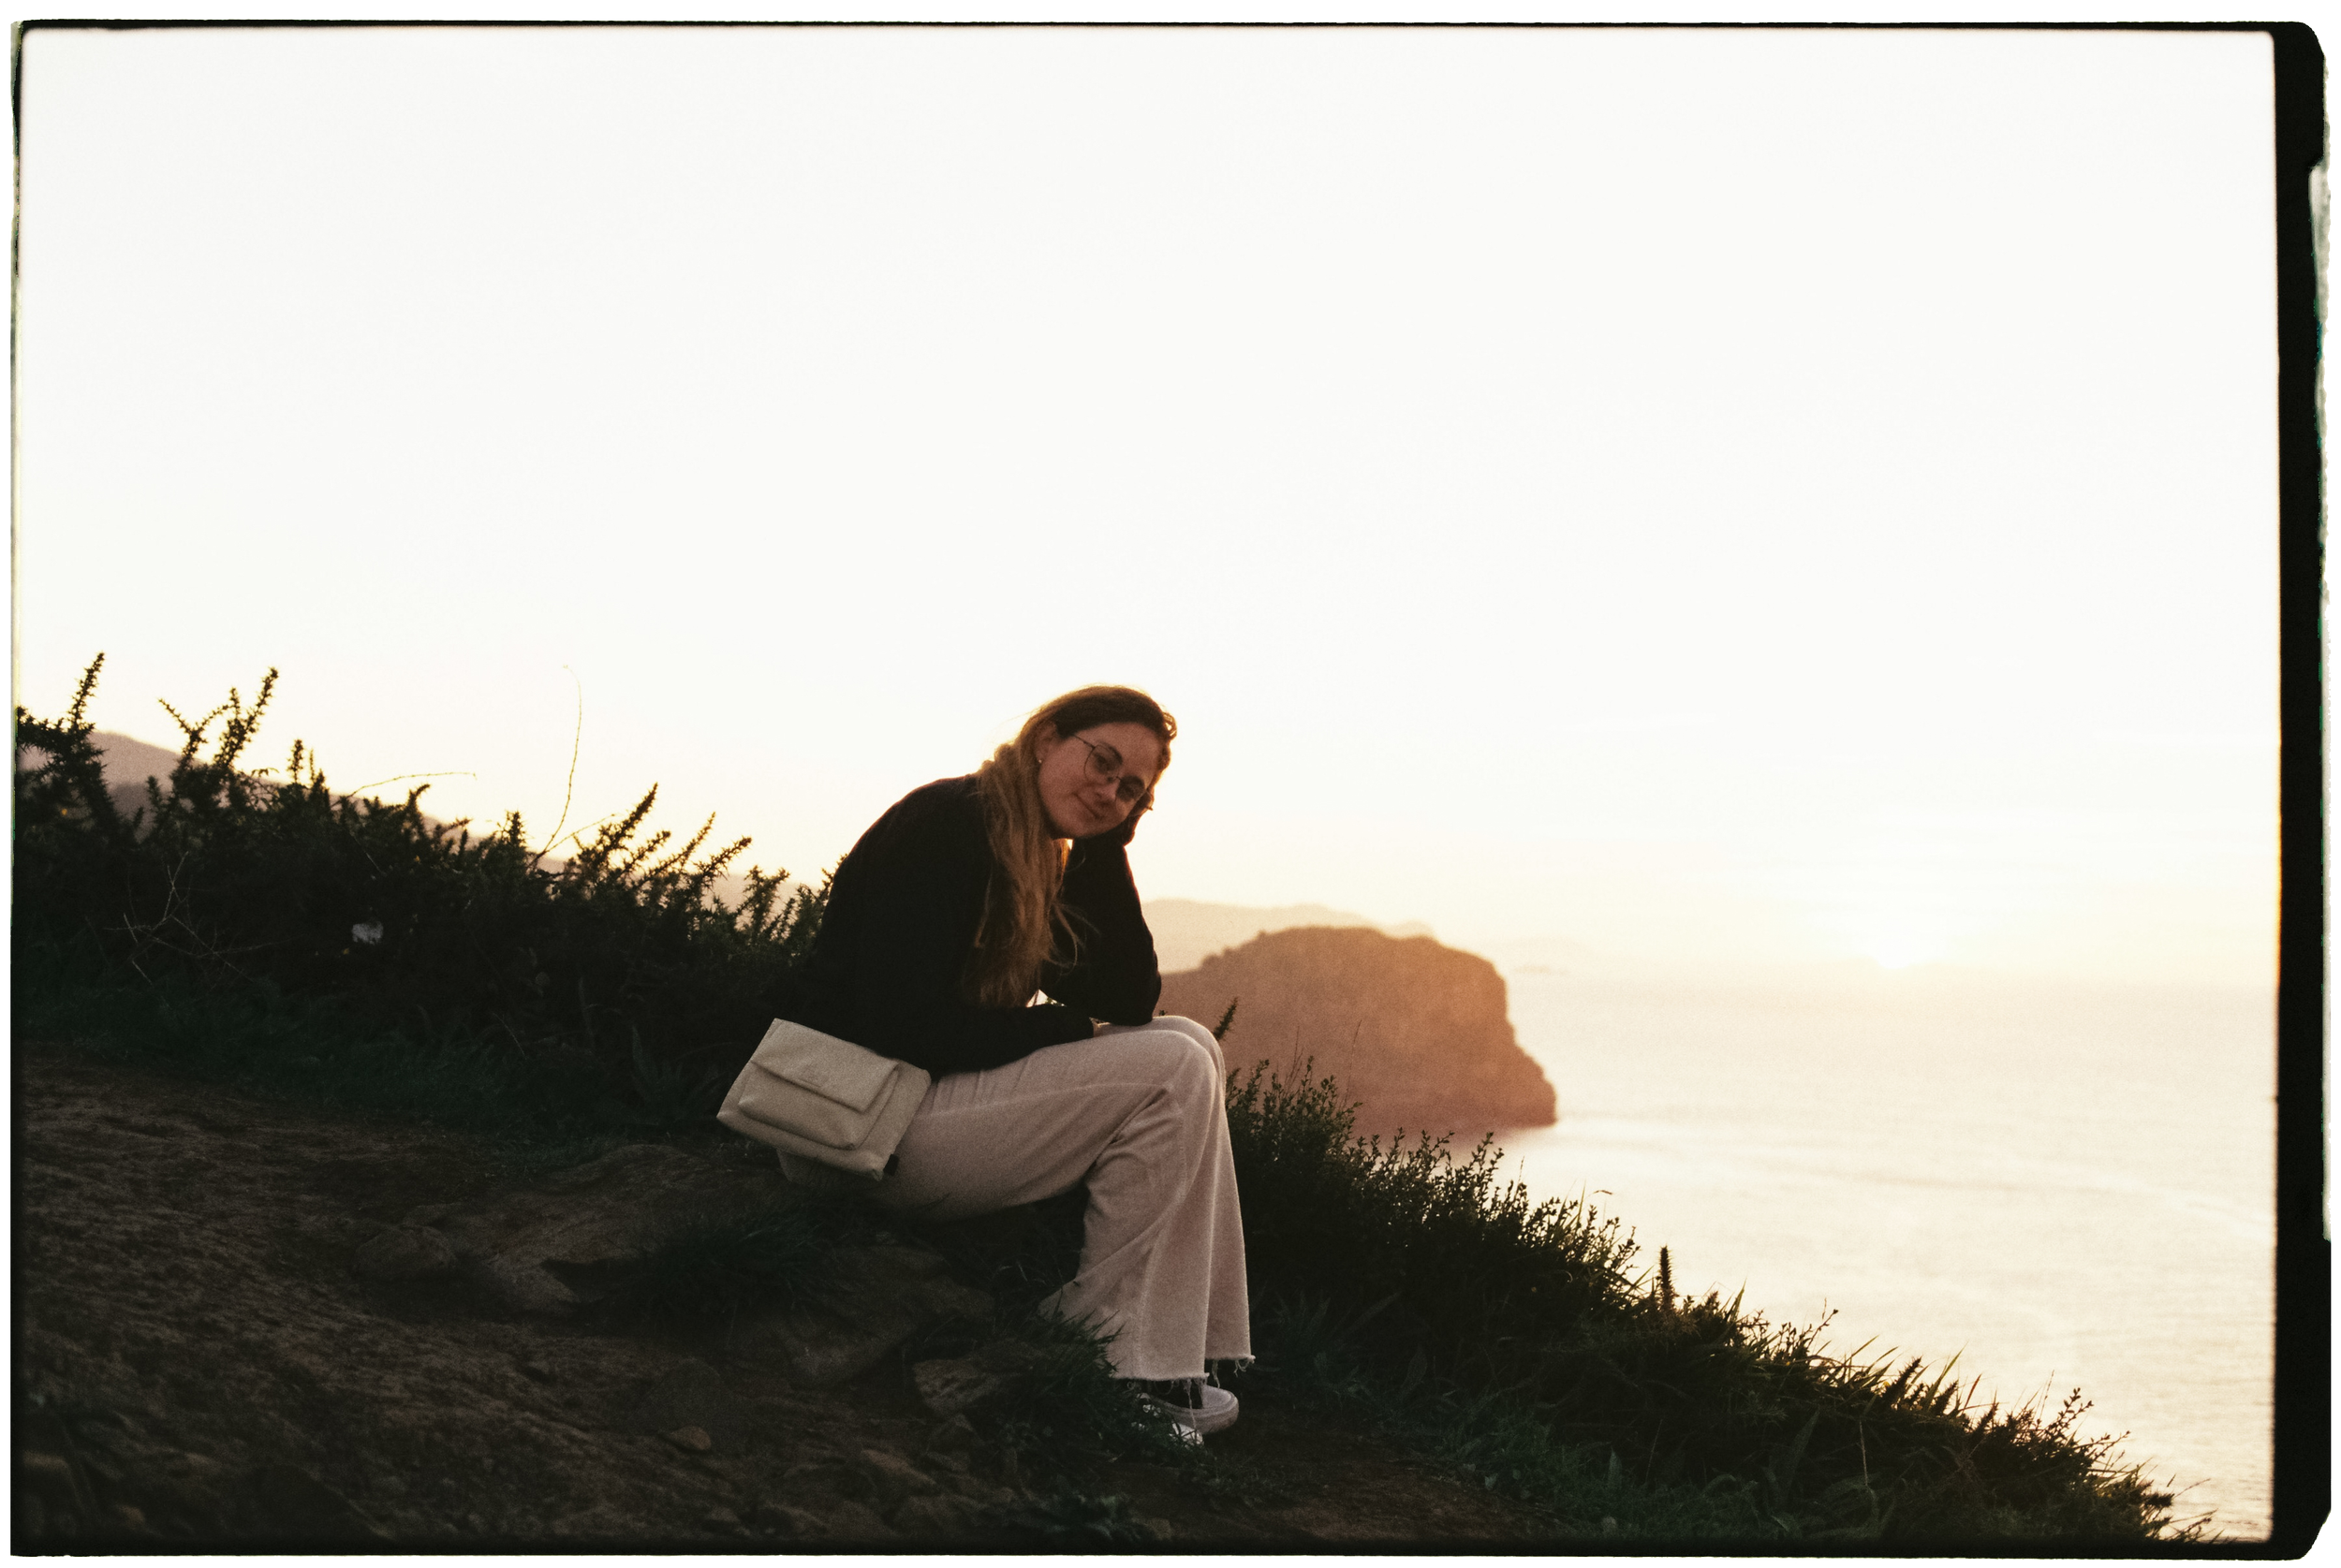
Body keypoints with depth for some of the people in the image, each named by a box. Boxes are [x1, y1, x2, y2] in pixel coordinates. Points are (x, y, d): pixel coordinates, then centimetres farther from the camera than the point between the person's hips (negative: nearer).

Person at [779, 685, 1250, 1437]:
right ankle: (1098, 1342, -11)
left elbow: (1129, 1001, 4)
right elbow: (900, 1028, -22)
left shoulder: (1045, 864, 14)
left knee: (1191, 1049, 3)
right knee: (1171, 1071, -16)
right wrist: (1069, 1030, -14)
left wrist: (1103, 845, 0)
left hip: (946, 1102, 10)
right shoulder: (944, 826, -14)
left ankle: (1175, 1352, -4)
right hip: (875, 1124, -10)